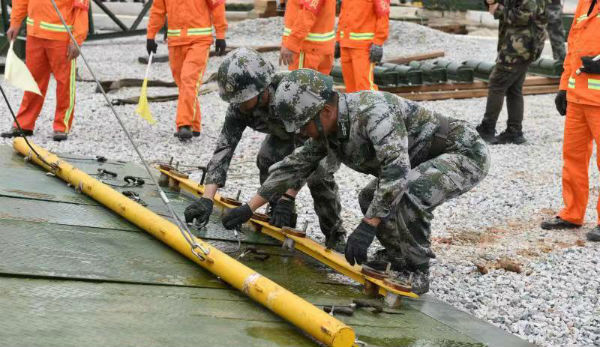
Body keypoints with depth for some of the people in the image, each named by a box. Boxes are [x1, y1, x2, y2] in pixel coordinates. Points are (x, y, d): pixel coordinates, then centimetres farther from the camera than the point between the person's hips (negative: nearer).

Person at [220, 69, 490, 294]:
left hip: (466, 153, -9)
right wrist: (248, 209, 11)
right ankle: (397, 256, 25)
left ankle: (417, 271, -14)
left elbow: (396, 169, -39)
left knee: (408, 191, -32)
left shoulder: (372, 109, -31)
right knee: (371, 198, 11)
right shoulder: (326, 132, -1)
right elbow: (294, 166, 10)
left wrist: (367, 227, -38)